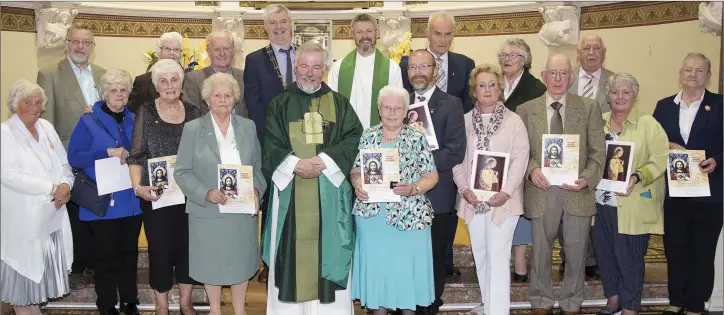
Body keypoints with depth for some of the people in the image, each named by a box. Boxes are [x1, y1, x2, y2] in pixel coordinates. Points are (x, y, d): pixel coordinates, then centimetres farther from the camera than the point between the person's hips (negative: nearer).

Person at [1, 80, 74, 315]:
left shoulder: (47, 127, 9)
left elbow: (64, 164, 10)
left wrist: (65, 186, -11)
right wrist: (52, 188, -19)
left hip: (51, 213, 6)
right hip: (23, 216, -6)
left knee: (43, 266, 13)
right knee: (23, 266, 4)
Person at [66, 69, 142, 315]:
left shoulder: (134, 121, 7)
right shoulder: (89, 121, -4)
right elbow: (73, 157, -11)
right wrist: (108, 152, -22)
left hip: (132, 200, 4)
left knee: (129, 252, 13)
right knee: (105, 255, 5)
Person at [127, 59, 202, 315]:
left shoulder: (193, 112, 5)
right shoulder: (145, 112, -2)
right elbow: (136, 155, -4)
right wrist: (138, 187, -17)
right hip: (157, 193, -2)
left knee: (188, 245, 9)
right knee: (160, 247, 5)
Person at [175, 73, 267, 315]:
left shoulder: (248, 127, 6)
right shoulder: (193, 129, -3)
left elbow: (258, 166, 9)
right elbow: (182, 172, -6)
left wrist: (256, 189, -10)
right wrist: (206, 194, -20)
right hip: (208, 212, -2)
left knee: (241, 263, 13)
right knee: (213, 264, 11)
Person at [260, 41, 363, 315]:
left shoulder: (339, 104, 8)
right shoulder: (280, 105, 7)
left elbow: (354, 138, -2)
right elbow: (271, 146, -1)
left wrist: (324, 161, -15)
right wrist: (296, 164, -17)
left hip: (330, 190, 0)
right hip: (290, 190, 0)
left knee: (328, 248, 3)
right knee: (293, 250, 2)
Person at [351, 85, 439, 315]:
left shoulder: (417, 138, -3)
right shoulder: (368, 136, 5)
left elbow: (431, 176, -2)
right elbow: (355, 170, 8)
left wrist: (413, 188, -20)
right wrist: (357, 186, -13)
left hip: (409, 216, -2)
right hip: (372, 216, 2)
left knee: (406, 265, 6)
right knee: (375, 264, 10)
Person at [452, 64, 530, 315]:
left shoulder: (513, 120, -3)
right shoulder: (465, 121, 7)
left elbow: (520, 159, -7)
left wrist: (506, 192, -17)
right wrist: (464, 189, -8)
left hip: (502, 199, -4)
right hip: (473, 199, 4)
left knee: (497, 255, -8)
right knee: (480, 254, 12)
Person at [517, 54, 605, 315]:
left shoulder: (589, 108, 3)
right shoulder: (525, 110, 4)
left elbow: (598, 151, 0)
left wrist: (587, 178, -15)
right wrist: (532, 170, -16)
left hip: (577, 191, 0)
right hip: (541, 191, 0)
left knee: (576, 253, 10)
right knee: (541, 252, 11)